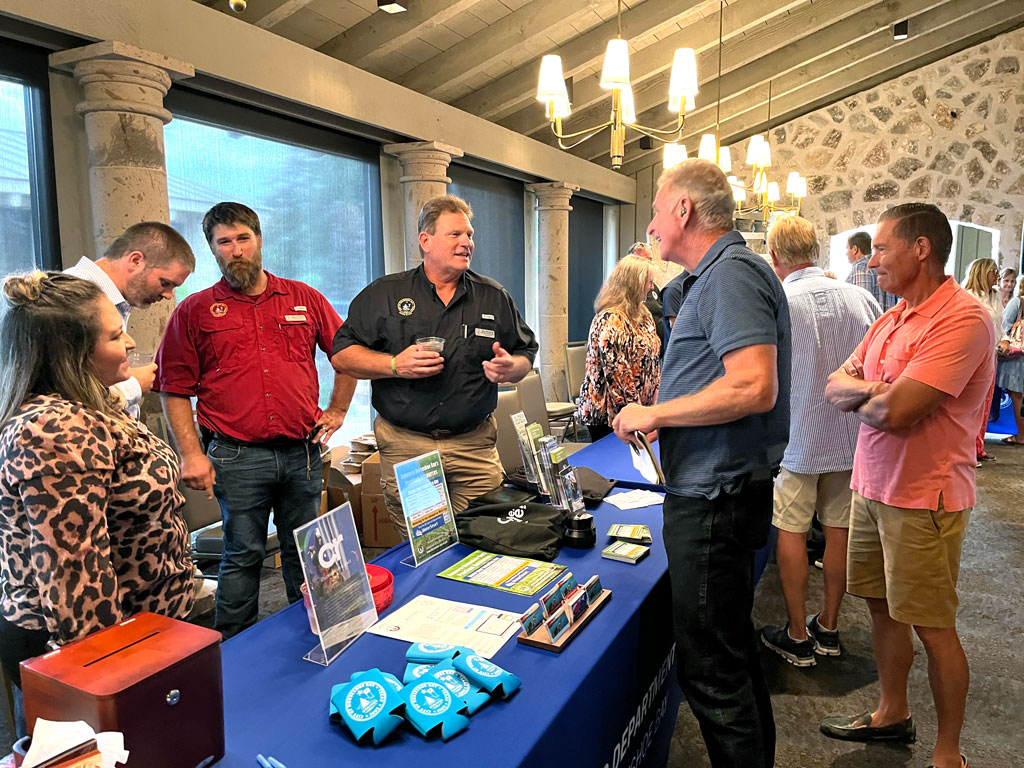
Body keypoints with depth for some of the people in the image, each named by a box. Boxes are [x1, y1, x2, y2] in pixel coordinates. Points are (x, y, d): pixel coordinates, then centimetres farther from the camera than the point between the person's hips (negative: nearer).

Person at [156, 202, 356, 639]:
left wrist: (337, 411, 11)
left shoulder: (304, 299, 8)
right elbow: (174, 391, 2)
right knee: (243, 556, 7)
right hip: (237, 458, -2)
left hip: (303, 452, 2)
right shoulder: (194, 312, 3)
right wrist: (191, 453, -6)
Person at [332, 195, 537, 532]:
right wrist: (395, 365, -14)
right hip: (405, 446, -1)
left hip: (474, 446, 2)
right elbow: (342, 355, 1)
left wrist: (509, 367, -9)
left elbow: (526, 356, 14)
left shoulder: (495, 298, 9)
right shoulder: (383, 294, 3)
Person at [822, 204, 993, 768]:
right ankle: (892, 714, 37)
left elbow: (894, 413, -26)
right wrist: (877, 388, -15)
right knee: (883, 608, 18)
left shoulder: (962, 318, -19)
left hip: (922, 499, -8)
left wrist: (861, 394, -5)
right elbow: (835, 388, 6)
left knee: (931, 628, 6)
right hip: (871, 488, 8)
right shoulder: (891, 319, 10)